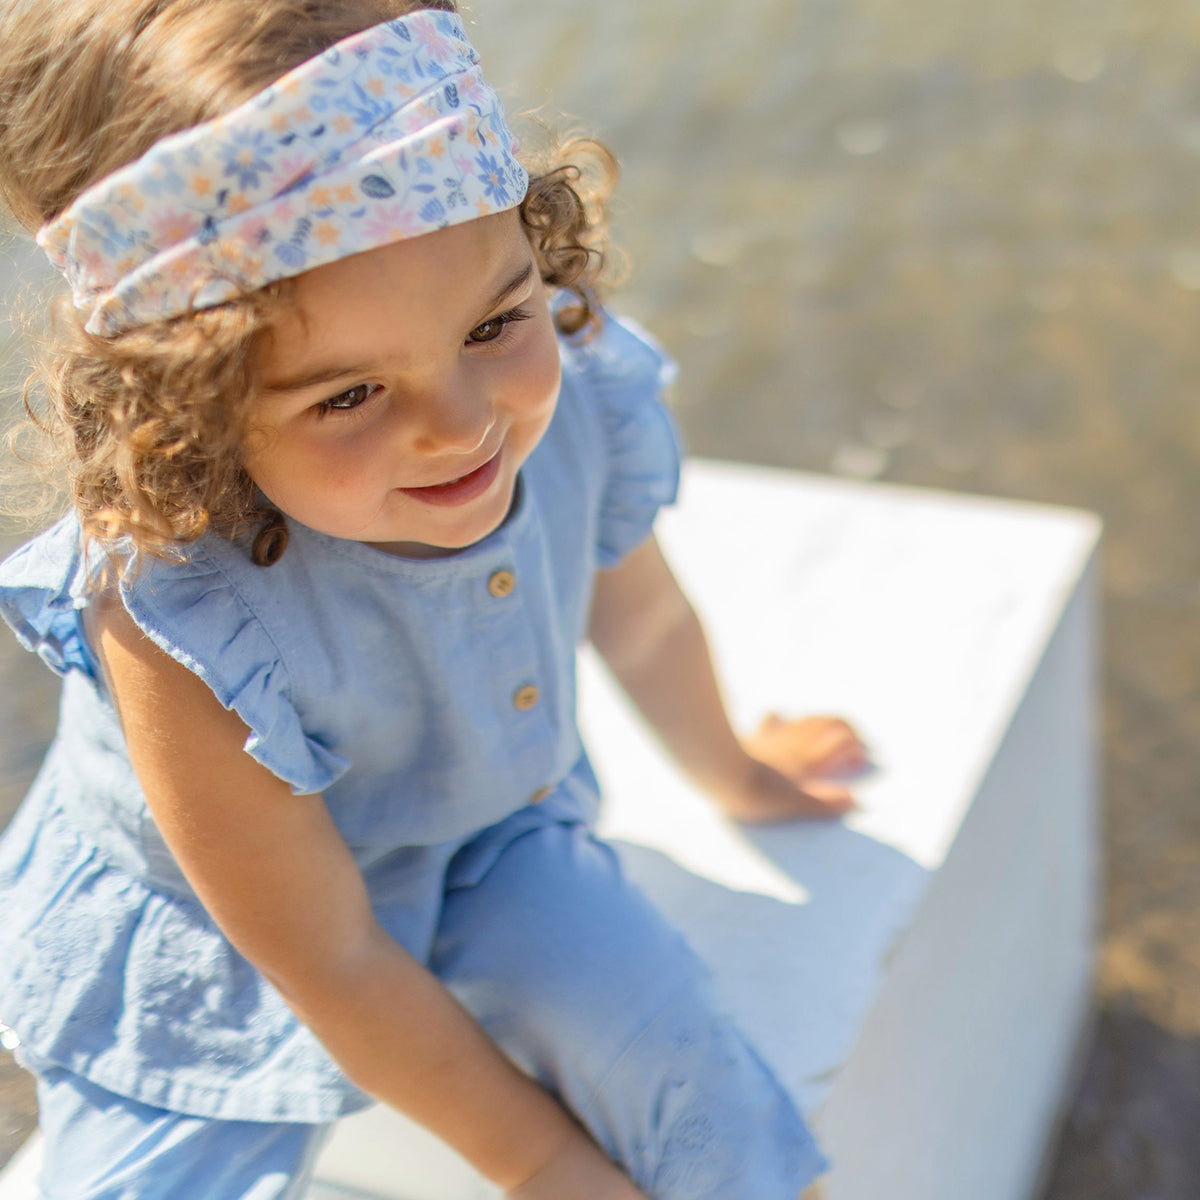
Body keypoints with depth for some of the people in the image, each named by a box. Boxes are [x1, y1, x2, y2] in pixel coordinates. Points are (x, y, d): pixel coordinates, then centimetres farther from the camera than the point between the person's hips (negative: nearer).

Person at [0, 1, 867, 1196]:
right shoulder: (178, 630, -39)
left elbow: (638, 617, 1)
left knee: (684, 1073, -15)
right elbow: (330, 965, -24)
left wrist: (730, 770, 21)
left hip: (487, 838, 3)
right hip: (206, 932, -2)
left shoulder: (580, 398, -26)